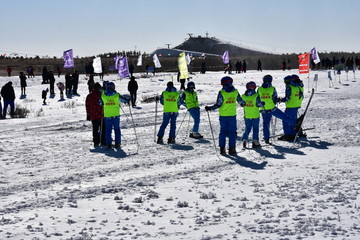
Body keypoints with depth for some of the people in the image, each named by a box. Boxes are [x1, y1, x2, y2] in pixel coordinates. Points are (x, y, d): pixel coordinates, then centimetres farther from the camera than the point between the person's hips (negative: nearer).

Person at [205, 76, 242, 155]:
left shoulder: (221, 93, -12)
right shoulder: (235, 92, -3)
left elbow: (218, 104, -14)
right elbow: (240, 101, 8)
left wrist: (210, 108, -4)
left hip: (223, 115, -1)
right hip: (232, 115, 1)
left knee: (223, 131, 9)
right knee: (232, 132, 6)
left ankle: (222, 149, 7)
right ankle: (232, 149, 4)